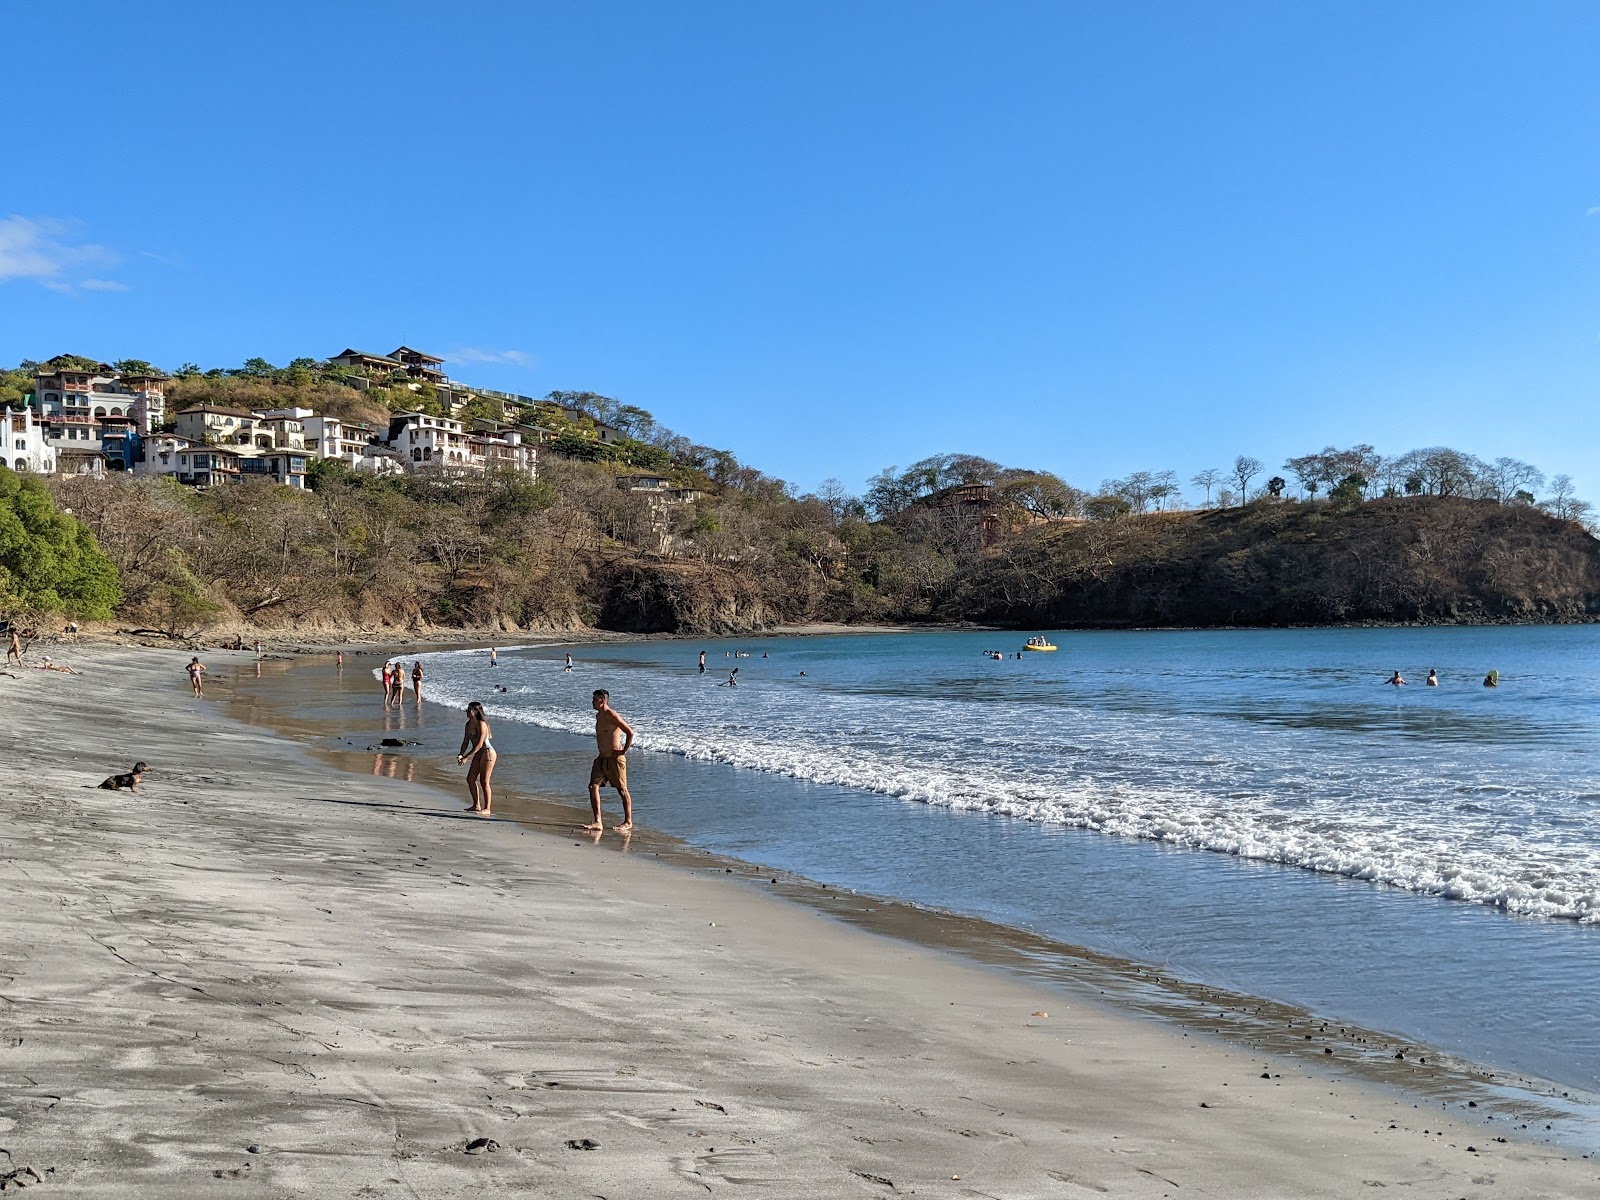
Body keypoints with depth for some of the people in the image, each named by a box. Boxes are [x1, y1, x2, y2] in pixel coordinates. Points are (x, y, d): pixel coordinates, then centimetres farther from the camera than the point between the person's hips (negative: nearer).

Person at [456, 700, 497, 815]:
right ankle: (477, 805, 22)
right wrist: (461, 754, -7)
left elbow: (479, 744, -23)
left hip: (488, 753, -9)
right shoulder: (468, 724, 8)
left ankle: (487, 809, 0)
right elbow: (465, 742, 10)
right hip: (478, 754, 9)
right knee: (470, 779, 10)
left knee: (484, 781, -7)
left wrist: (466, 757, -25)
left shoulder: (481, 724, -19)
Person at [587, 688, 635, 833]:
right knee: (593, 787, -1)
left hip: (615, 759, -8)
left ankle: (628, 822, 13)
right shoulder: (598, 716, 10)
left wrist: (624, 751, -15)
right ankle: (598, 822, 1)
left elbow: (630, 732, -21)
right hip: (601, 759, 9)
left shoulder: (612, 715, -17)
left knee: (622, 791, 2)